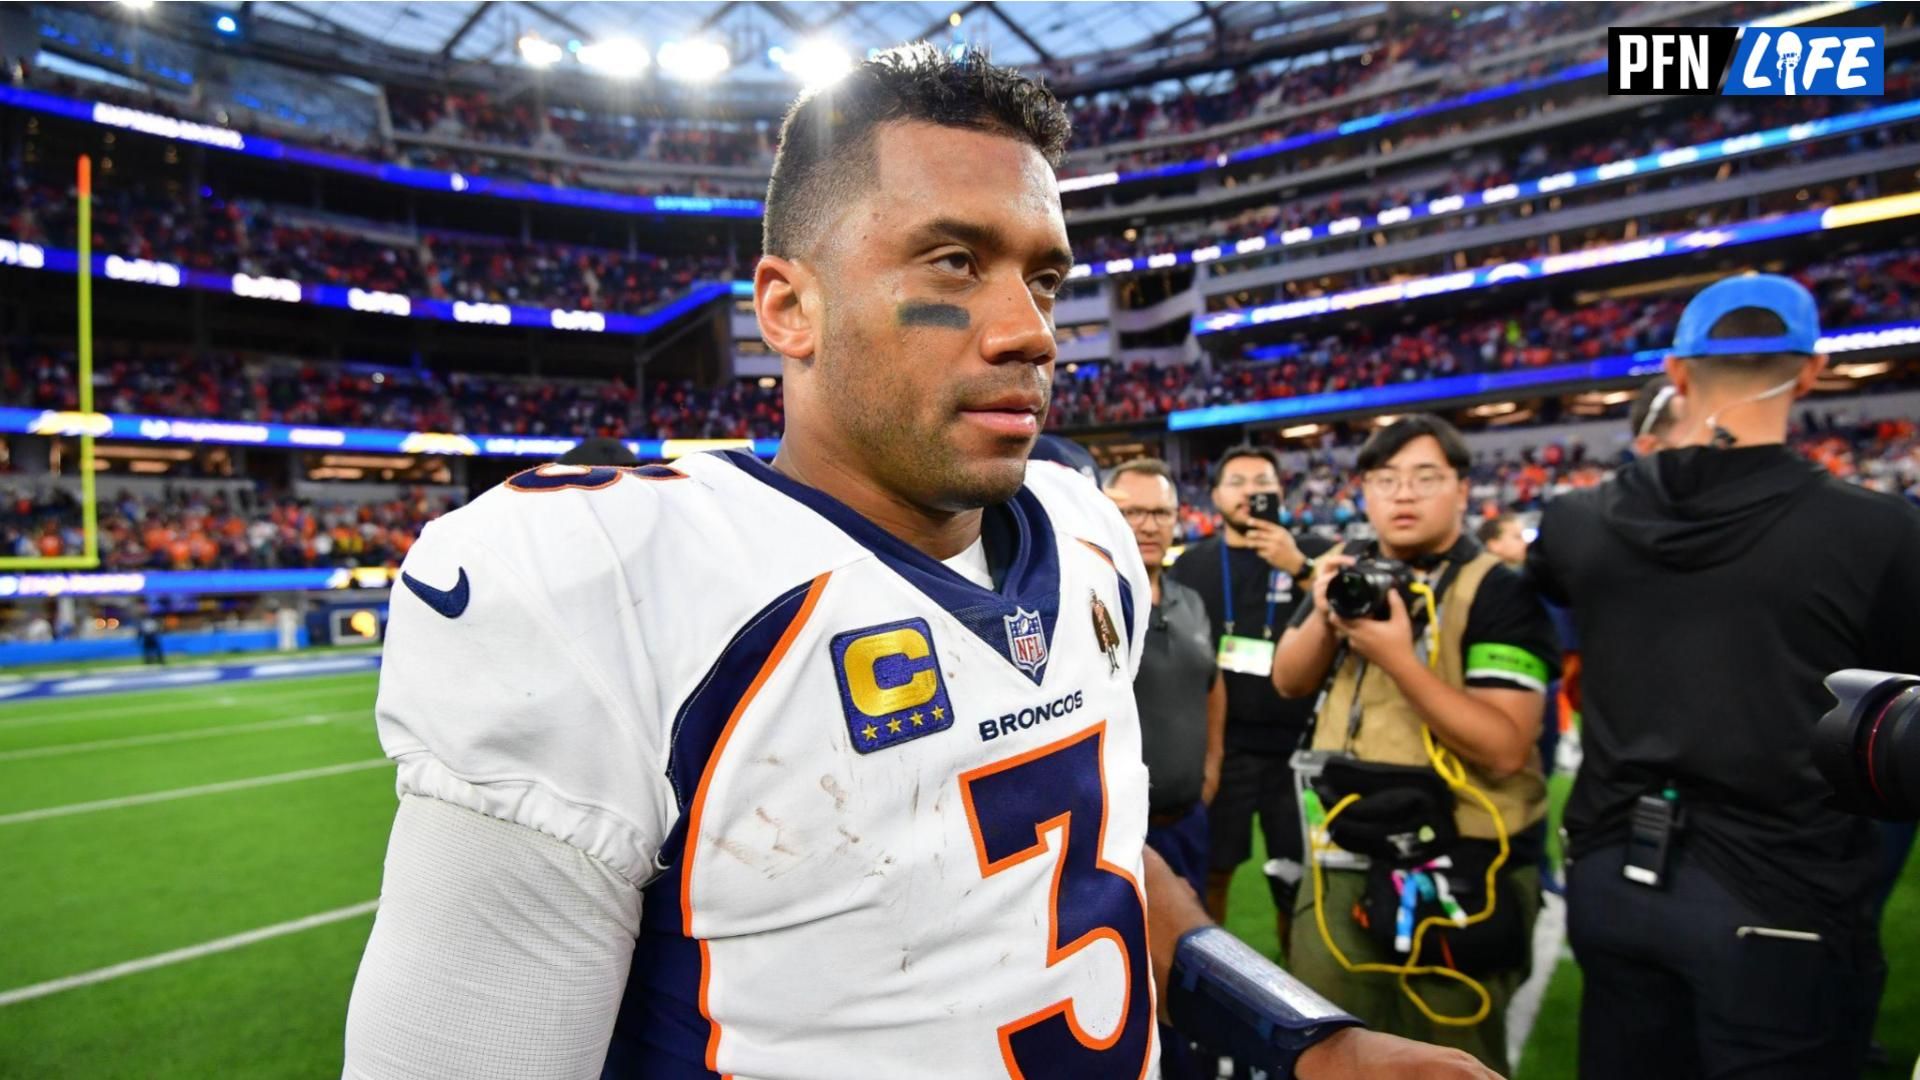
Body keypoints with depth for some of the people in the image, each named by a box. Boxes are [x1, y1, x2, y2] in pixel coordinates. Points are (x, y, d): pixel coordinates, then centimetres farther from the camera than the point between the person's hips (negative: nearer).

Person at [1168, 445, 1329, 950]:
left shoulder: (1313, 553, 3)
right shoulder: (1192, 564, 5)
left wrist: (1299, 568, -19)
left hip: (1296, 744, -1)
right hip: (1218, 744, 1)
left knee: (1297, 877, 8)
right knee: (1210, 871, 10)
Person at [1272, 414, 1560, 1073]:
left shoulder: (1499, 592, -13)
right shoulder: (1353, 572, 7)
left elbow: (1504, 748, -21)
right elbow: (1288, 683, 5)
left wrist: (1398, 658, -27)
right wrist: (1324, 617, -13)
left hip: (1459, 873, -5)